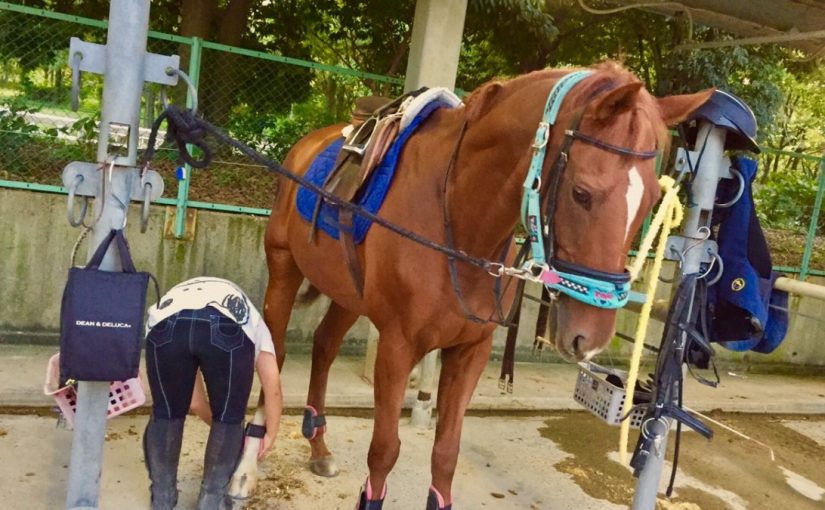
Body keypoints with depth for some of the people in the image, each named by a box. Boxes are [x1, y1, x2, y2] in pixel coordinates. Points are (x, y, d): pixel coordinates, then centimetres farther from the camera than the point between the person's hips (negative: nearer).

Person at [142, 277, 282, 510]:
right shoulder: (253, 324, 40)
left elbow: (193, 398, 48)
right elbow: (273, 389, 37)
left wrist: (216, 427, 61)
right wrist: (269, 434, 52)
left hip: (166, 324, 3)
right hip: (229, 328, -2)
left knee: (166, 413, 27)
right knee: (229, 418, 22)